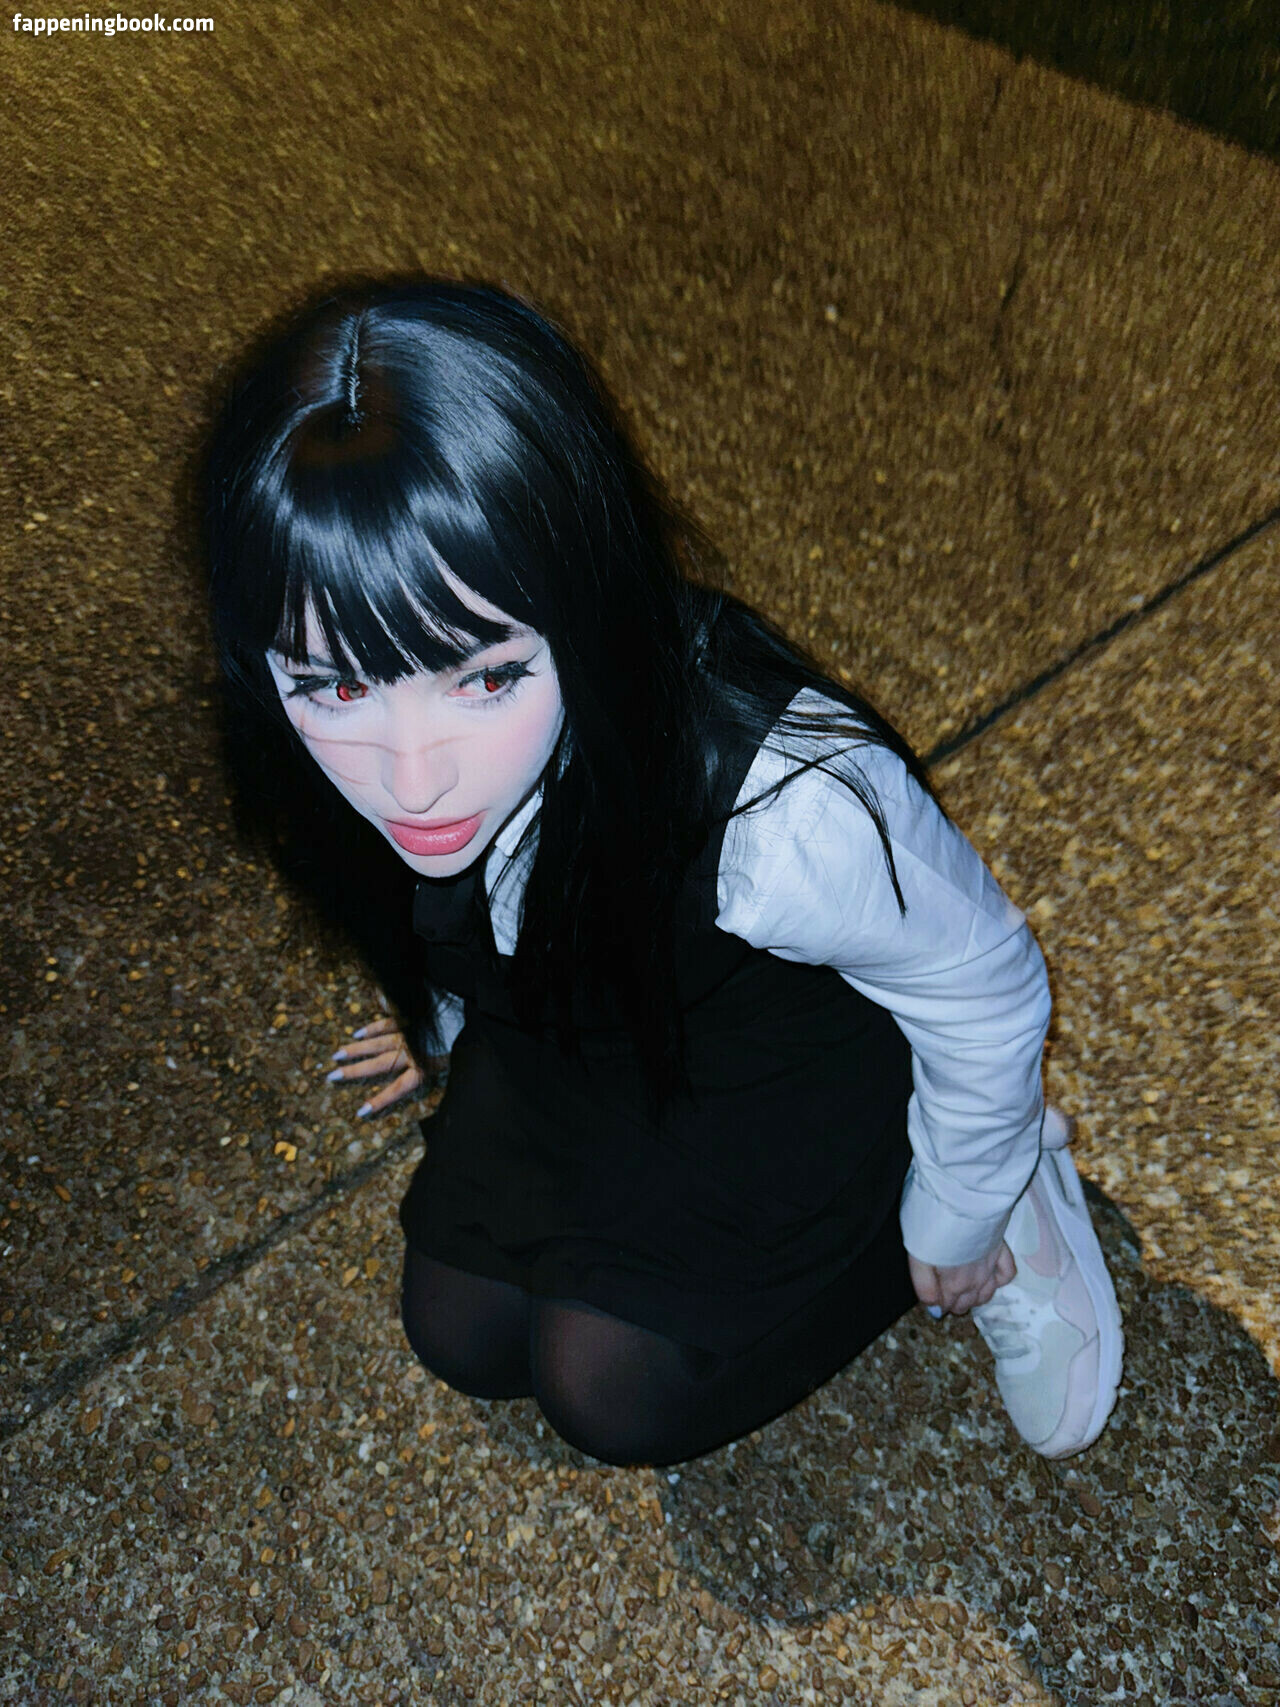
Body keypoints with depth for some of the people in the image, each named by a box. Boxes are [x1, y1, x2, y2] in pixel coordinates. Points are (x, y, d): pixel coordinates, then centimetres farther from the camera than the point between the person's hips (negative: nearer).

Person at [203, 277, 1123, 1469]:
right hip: (567, 1034, 5)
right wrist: (452, 1018, 20)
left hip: (793, 1085, -4)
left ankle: (1006, 1197, 11)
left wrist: (951, 1224, -3)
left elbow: (983, 988, -21)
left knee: (614, 1396, -5)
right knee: (462, 1338, 7)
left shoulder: (790, 806, -45)